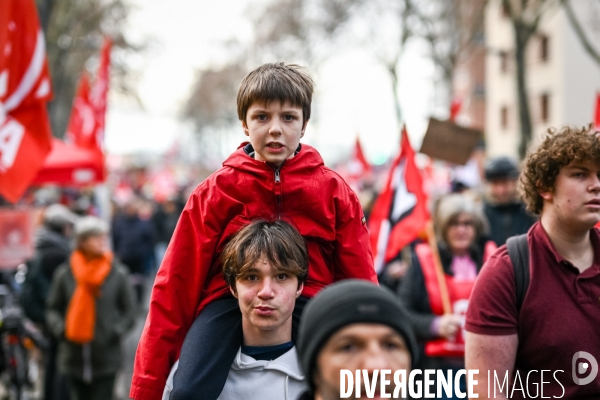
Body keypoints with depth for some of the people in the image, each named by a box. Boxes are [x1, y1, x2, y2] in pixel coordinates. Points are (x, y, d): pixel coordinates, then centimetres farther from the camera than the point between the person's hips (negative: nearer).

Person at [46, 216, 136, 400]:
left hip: (106, 360, -2)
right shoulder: (64, 273, 0)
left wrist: (115, 331, -12)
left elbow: (129, 311, 3)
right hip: (74, 358, 2)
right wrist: (61, 329, -9)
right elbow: (52, 309, 8)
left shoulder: (118, 273, -3)